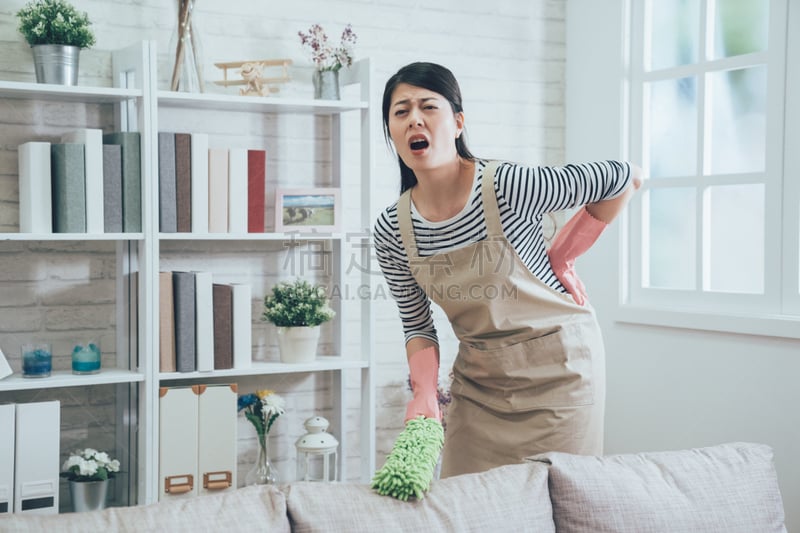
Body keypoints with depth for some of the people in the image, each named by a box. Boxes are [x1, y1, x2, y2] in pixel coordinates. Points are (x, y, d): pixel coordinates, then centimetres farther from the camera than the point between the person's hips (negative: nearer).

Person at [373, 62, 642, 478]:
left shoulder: (509, 186, -22)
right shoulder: (392, 229, -9)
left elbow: (625, 177, -12)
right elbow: (417, 327, 1)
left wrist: (562, 257, -8)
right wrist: (424, 391, -17)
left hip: (556, 368, -4)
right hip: (478, 375, 4)